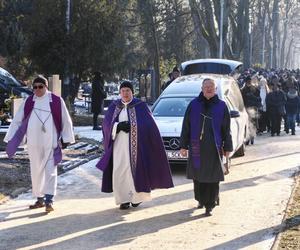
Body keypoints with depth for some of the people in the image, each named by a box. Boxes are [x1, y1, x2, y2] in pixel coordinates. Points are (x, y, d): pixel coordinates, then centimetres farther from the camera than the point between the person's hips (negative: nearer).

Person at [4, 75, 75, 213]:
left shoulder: (56, 101, -5)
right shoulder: (28, 102, 3)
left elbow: (66, 120, 3)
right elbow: (17, 120, 6)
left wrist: (66, 139, 4)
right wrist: (11, 139, 2)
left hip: (51, 143, -3)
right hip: (34, 143, 3)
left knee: (50, 170, -7)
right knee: (36, 171, 10)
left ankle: (49, 200, -9)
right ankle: (39, 199, 21)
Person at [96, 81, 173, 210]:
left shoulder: (140, 106, 1)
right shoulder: (114, 106, 10)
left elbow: (148, 125, -5)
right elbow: (106, 124, 3)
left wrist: (131, 126, -15)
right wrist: (119, 126, -15)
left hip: (136, 145, -3)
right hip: (119, 144, 3)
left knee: (135, 169, -3)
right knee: (119, 171, -3)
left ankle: (137, 196, 14)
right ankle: (124, 199, 4)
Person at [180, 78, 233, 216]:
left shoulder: (221, 106, 3)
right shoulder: (193, 105, 3)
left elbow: (226, 129, 6)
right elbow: (186, 126, 4)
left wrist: (227, 148, 3)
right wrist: (184, 146, 1)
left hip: (214, 148, -1)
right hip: (196, 147, 1)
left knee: (212, 177, -2)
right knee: (198, 176, 9)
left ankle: (209, 205, 5)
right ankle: (201, 200, 28)